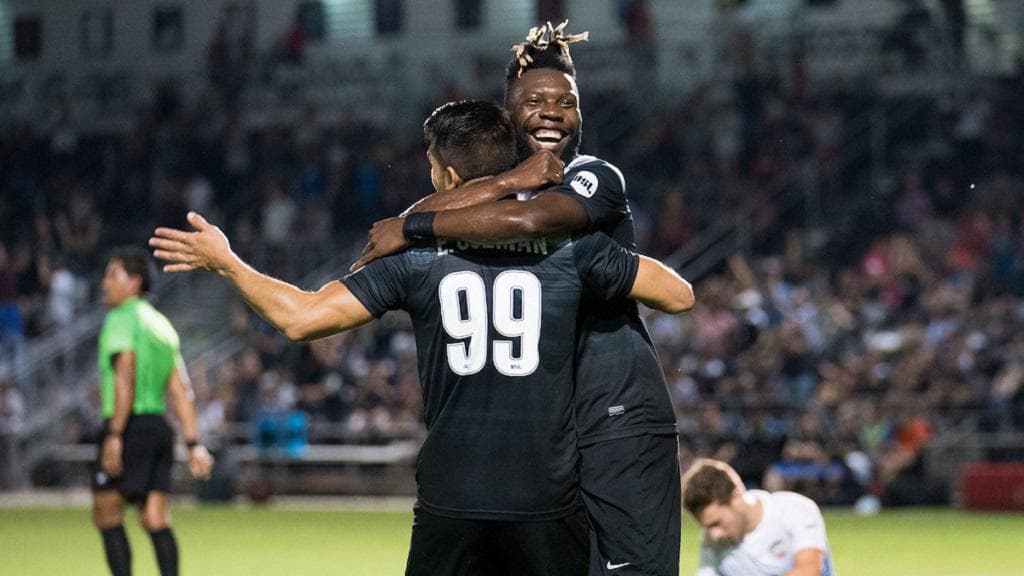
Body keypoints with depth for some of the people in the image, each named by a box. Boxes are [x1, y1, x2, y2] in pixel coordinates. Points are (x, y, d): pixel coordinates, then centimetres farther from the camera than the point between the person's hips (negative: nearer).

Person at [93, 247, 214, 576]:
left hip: (130, 425, -8)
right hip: (159, 424, 8)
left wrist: (115, 435, -23)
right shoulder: (161, 324, 20)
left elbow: (125, 376, -18)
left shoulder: (121, 318, -6)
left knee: (106, 514, -3)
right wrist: (193, 443, 17)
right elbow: (181, 391, 18)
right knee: (156, 519, 5)